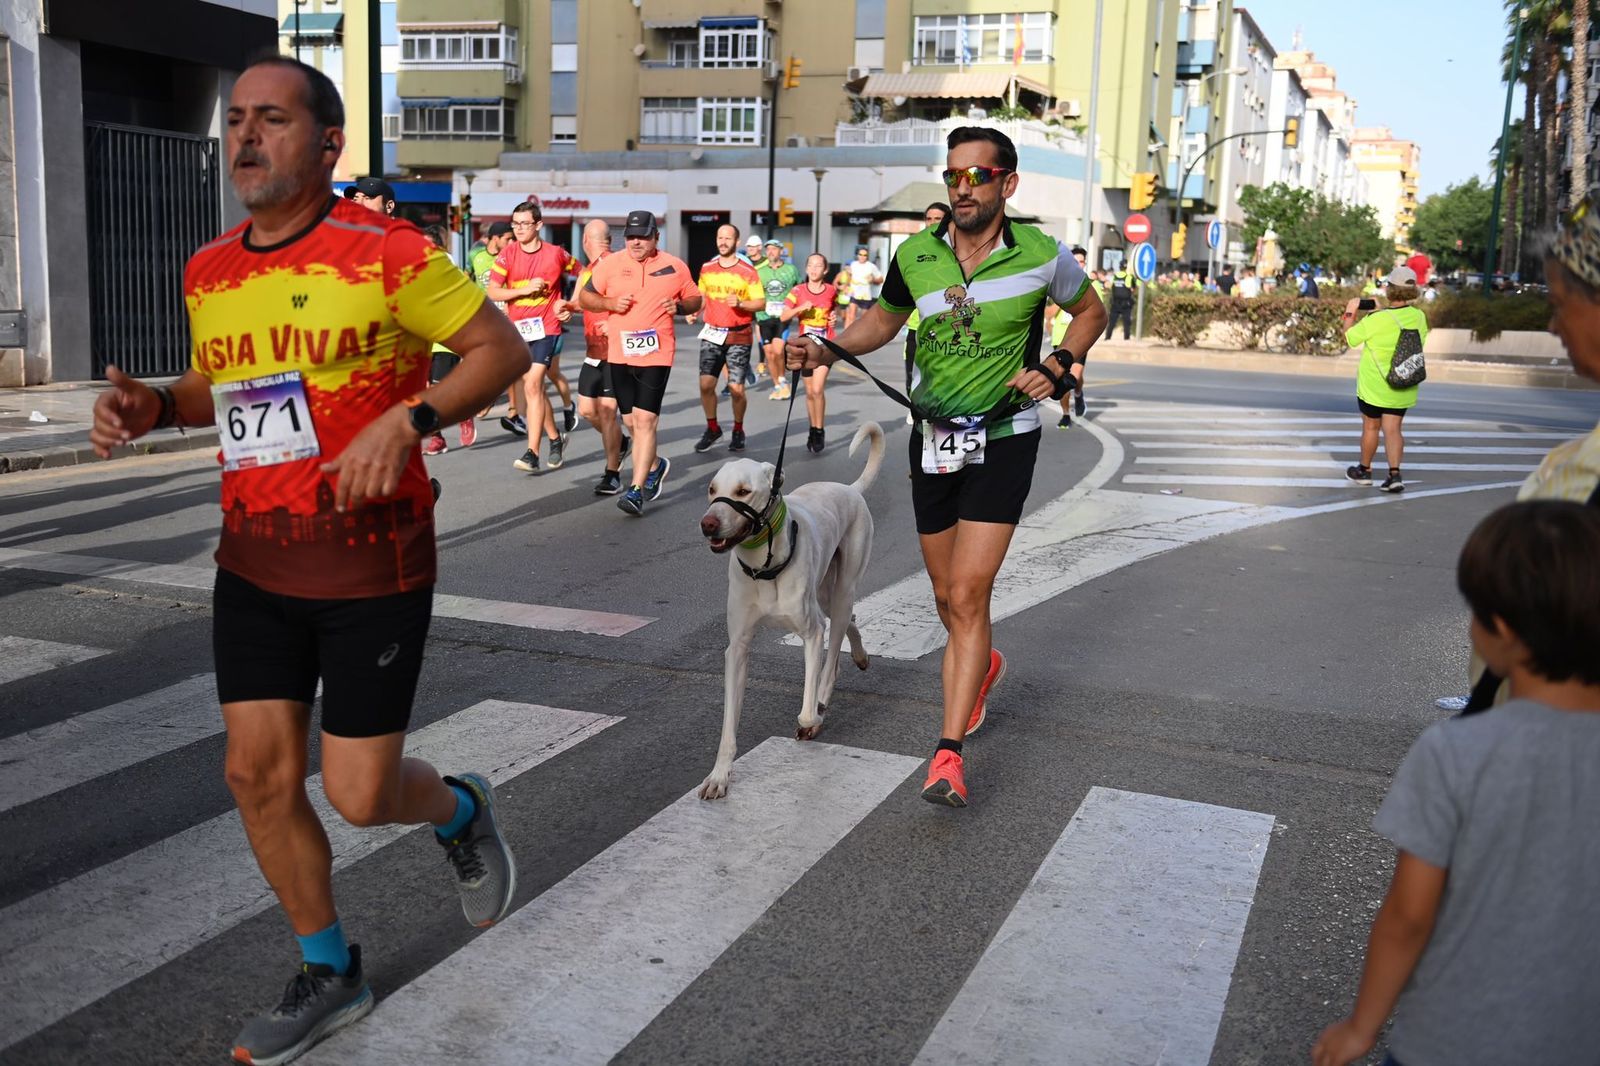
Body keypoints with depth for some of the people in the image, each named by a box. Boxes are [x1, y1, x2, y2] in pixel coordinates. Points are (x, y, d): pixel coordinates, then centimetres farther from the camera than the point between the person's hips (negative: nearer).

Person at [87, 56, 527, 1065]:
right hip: (254, 565, 6)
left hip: (372, 567, -6)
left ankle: (463, 810, 35)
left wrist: (406, 420, -23)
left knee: (358, 792, -2)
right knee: (259, 773, 6)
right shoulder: (209, 272, 7)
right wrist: (155, 406, 2)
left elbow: (502, 349, -9)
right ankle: (330, 973, 27)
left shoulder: (385, 253, -12)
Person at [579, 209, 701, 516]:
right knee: (632, 422, 14)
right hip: (619, 355, 3)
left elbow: (695, 300, 14)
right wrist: (609, 302, -9)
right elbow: (584, 297, 10)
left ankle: (636, 490, -11)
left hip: (656, 355, -3)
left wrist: (679, 306, -8)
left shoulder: (675, 267, 2)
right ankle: (655, 466, 39)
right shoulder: (610, 264, 4)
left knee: (645, 420, -12)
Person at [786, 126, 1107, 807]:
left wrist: (1060, 366, -6)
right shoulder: (915, 255, -1)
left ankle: (949, 753, -8)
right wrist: (824, 351, -2)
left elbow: (1090, 310, 11)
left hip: (1003, 440, -4)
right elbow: (883, 320, 16)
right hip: (932, 439, 4)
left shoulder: (1042, 257, -8)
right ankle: (983, 666, 47)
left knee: (967, 596, -13)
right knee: (948, 598, 13)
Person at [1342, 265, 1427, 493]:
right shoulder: (1419, 317, -6)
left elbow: (1349, 338, -9)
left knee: (1371, 427, 12)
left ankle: (1364, 470, 28)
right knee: (1393, 429, 7)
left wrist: (1350, 313, 8)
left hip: (1373, 386, -4)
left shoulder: (1377, 320, -22)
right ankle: (1395, 474, -8)